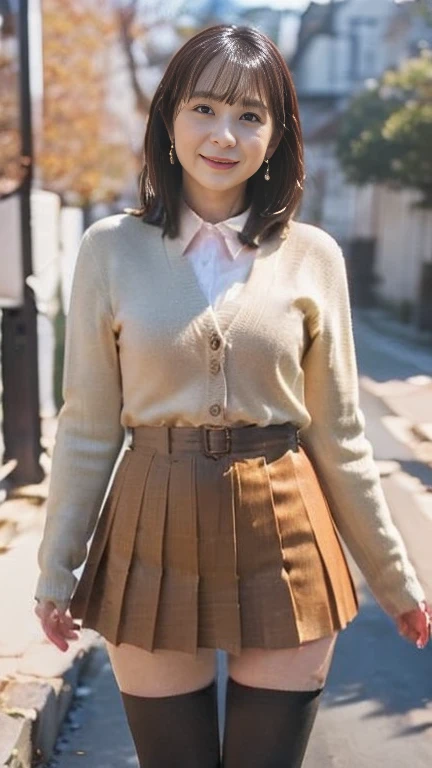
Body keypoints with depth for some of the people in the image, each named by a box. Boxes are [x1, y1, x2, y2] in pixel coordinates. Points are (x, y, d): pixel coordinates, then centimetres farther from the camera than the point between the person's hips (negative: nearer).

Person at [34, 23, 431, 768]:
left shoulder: (313, 255, -1)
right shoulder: (111, 248, -3)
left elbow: (337, 432, 5)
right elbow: (87, 426, 1)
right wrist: (57, 568, 4)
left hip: (284, 542, 1)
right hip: (155, 542, 0)